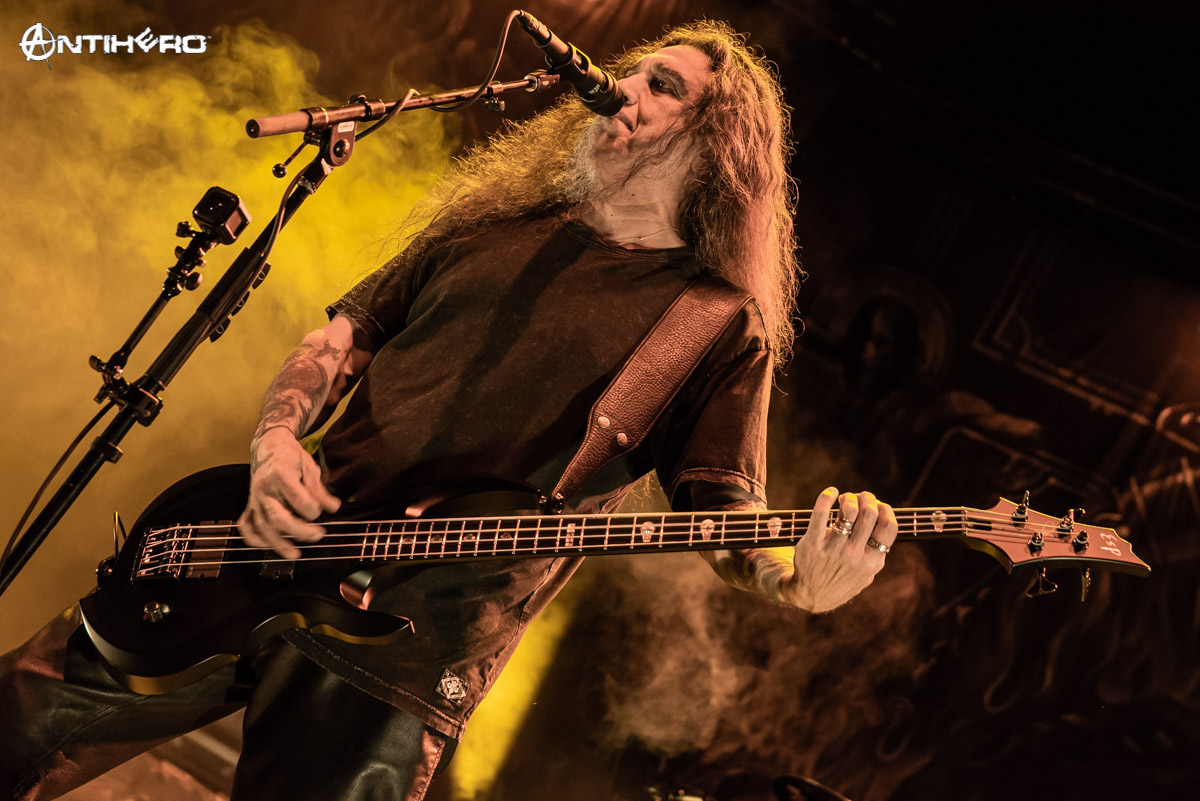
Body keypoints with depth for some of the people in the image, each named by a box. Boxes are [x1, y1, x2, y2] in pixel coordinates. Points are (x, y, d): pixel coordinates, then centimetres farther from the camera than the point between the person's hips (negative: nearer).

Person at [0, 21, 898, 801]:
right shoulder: (488, 229, 13)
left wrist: (799, 581, -26)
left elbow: (729, 517, -3)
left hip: (411, 656, -4)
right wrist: (276, 441, -4)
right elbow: (335, 341, 16)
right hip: (264, 561, 5)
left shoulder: (723, 329, 1)